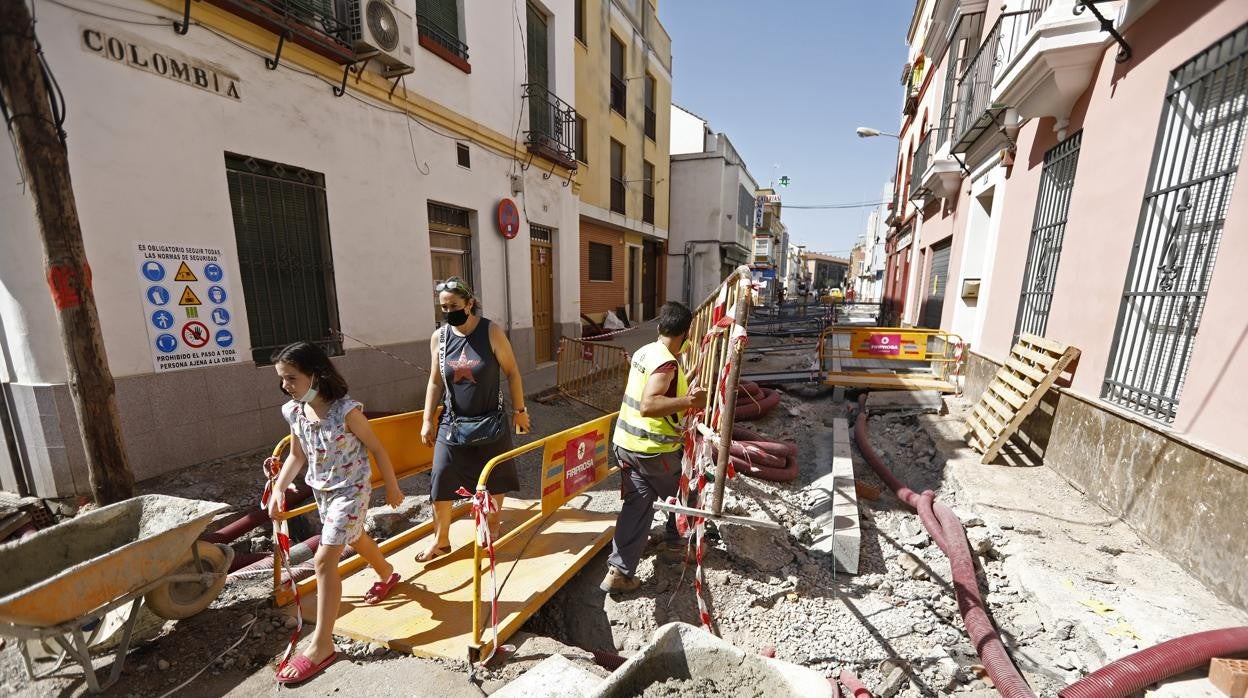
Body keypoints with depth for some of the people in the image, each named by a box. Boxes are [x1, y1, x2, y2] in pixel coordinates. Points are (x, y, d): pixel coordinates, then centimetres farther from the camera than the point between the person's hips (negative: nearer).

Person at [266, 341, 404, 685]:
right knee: (354, 538, 26)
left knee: (324, 559, -9)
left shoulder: (346, 410, -26)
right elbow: (297, 456, 7)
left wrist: (392, 487, -9)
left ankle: (322, 644, 6)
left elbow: (377, 449, -16)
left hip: (350, 490, -8)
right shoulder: (293, 411, -6)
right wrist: (278, 489, -5)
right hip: (321, 490, 8)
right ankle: (387, 574, 54)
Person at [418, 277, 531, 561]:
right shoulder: (439, 337, -3)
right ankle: (441, 540, 25)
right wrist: (428, 421, 5)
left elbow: (512, 372, -7)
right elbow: (435, 381, 5)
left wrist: (519, 410, -5)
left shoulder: (491, 332, -13)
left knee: (494, 479, 14)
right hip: (452, 423, 2)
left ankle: (492, 527, 39)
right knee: (441, 482, 3)